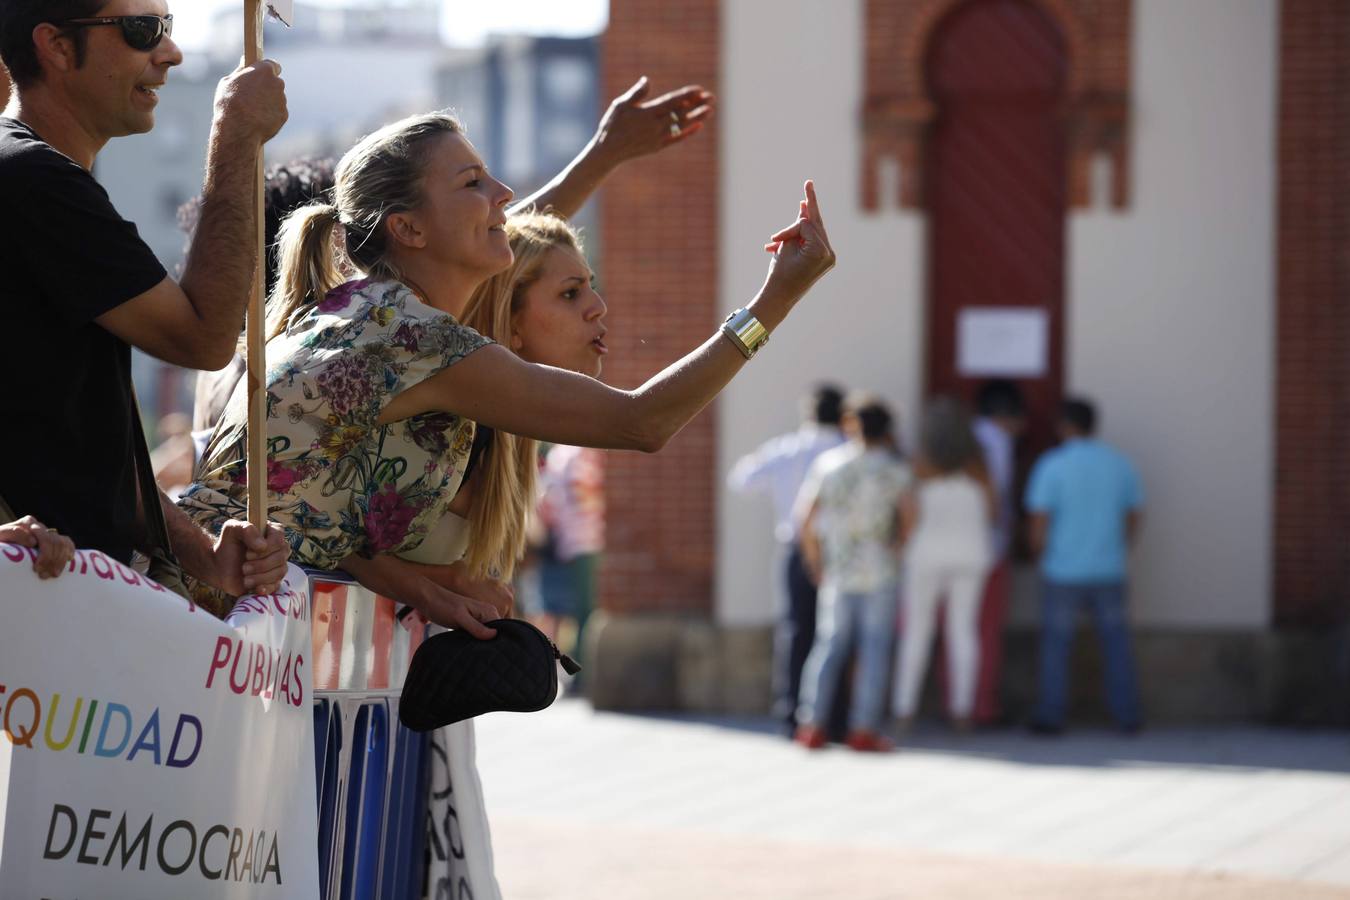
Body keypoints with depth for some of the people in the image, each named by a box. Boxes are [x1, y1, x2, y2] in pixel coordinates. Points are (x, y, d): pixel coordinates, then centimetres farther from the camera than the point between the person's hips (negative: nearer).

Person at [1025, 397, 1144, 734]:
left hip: (1063, 571, -3)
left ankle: (1051, 715, 8)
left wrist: (1041, 552, 6)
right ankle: (1127, 714, 10)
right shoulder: (1119, 463, 2)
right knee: (1116, 641, 11)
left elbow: (1039, 520, -11)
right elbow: (1135, 516, 7)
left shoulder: (1052, 465, -10)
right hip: (1108, 570, 3)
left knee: (1056, 642, 7)